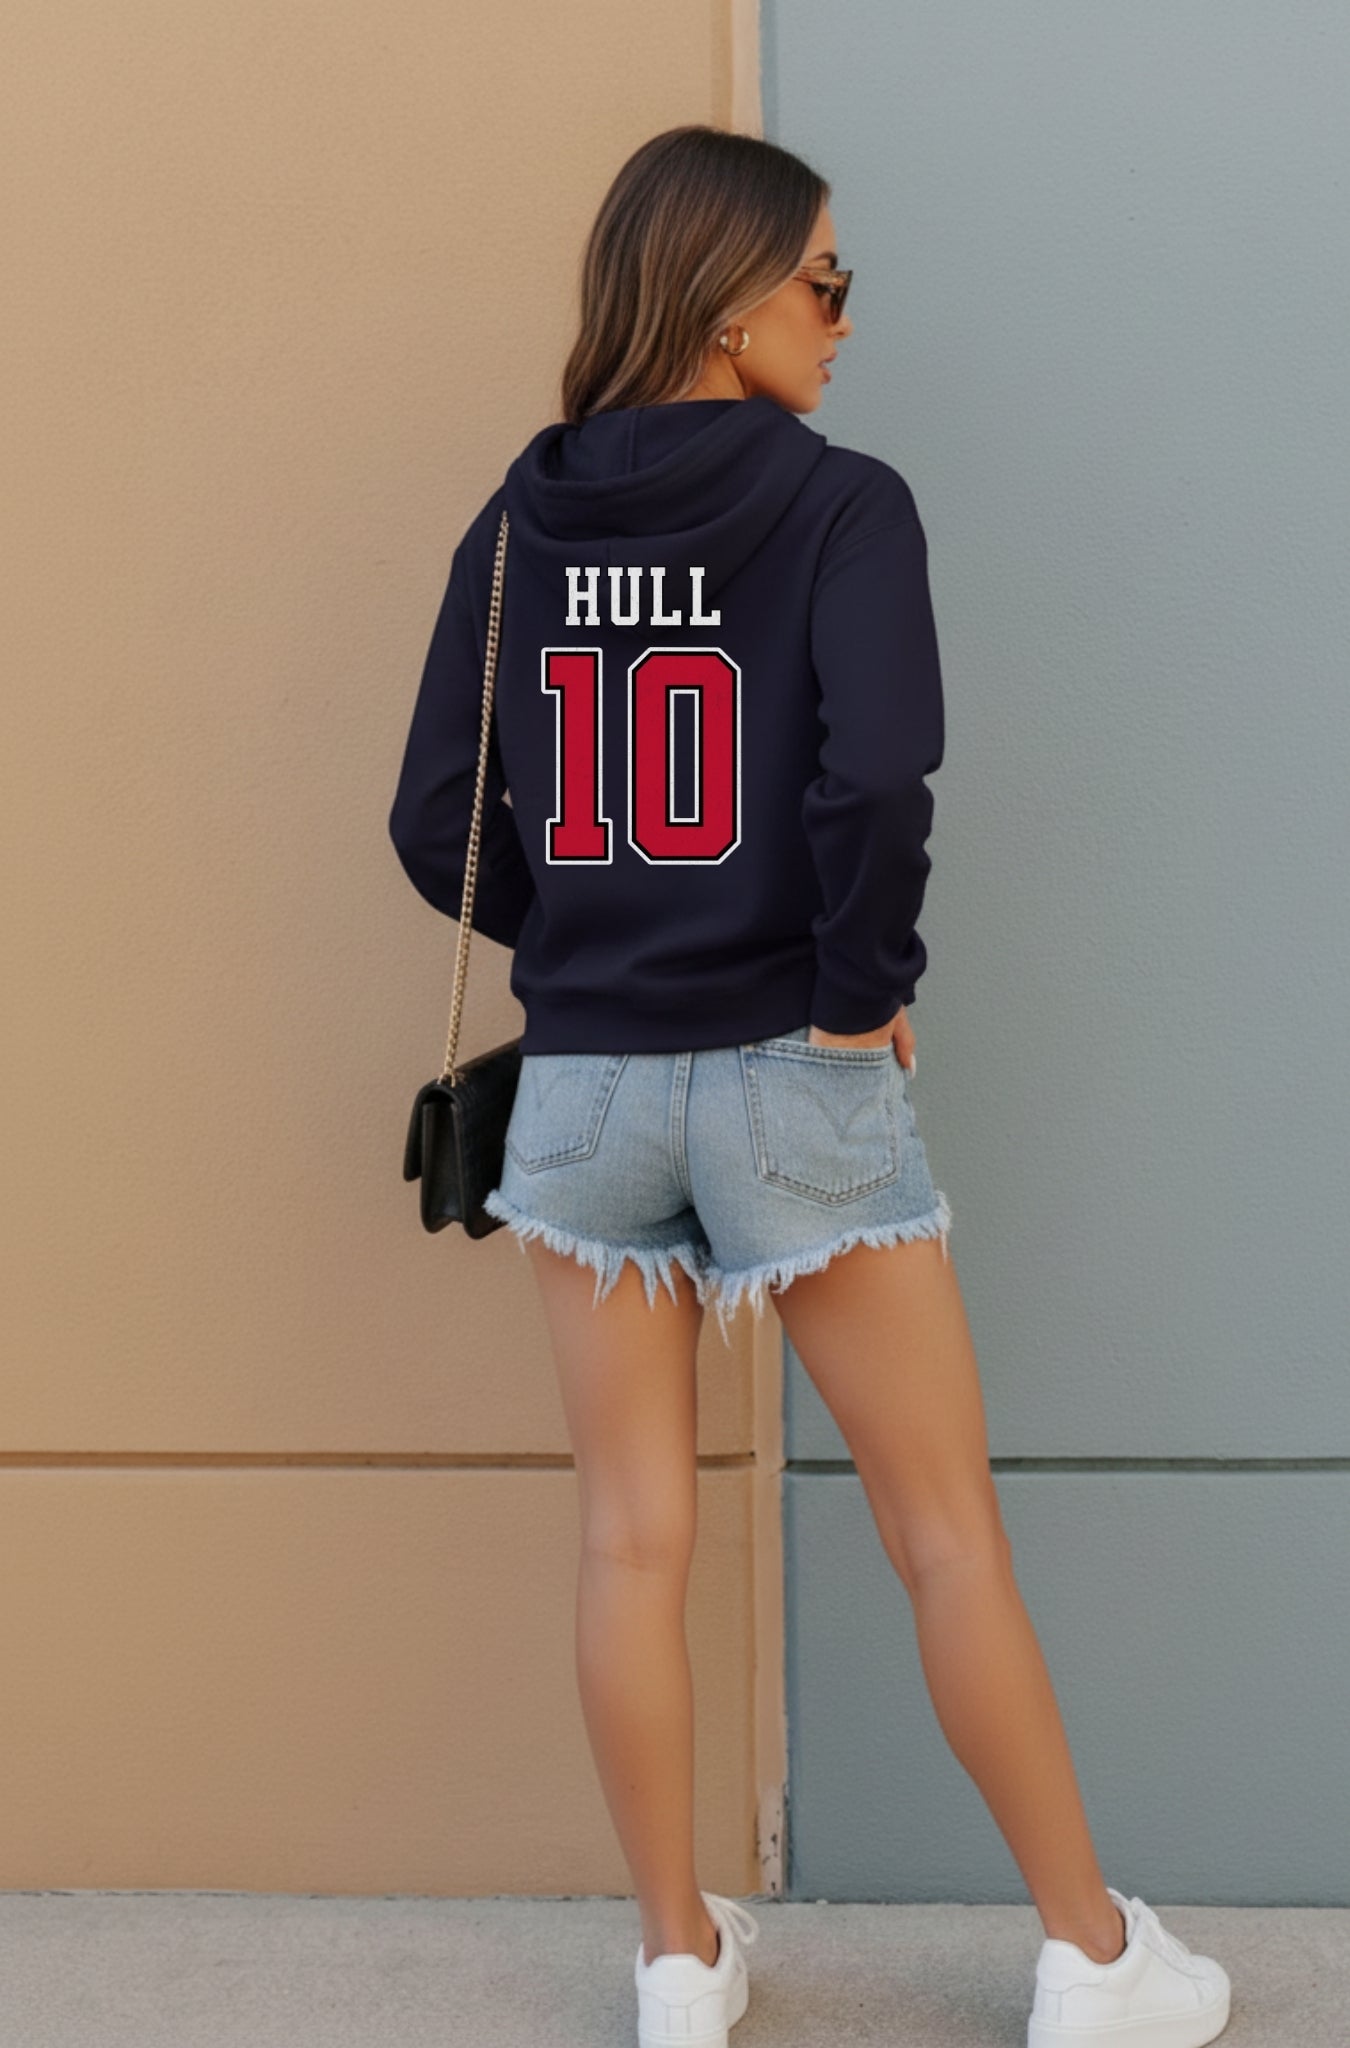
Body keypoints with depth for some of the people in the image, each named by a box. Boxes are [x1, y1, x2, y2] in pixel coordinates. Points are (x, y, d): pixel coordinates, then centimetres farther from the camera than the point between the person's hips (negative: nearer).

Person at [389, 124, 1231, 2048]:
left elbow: (438, 822, 1)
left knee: (635, 1537, 12)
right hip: (792, 1080, -4)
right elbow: (874, 771, -25)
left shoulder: (520, 523, 4)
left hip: (582, 1086, 4)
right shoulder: (841, 499, -9)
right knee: (948, 1528, 9)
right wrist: (865, 991, -11)